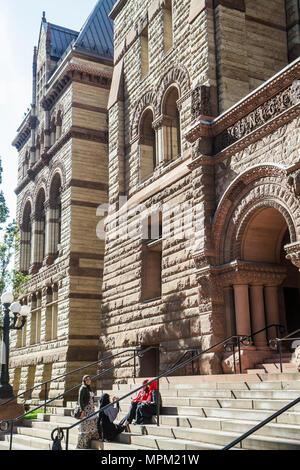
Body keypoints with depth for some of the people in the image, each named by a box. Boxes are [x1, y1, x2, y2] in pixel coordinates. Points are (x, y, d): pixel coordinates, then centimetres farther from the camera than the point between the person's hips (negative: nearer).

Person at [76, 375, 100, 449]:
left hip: (91, 409, 9)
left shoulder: (89, 389, 15)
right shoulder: (83, 388, -10)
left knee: (93, 426, 8)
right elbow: (80, 400, -15)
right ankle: (82, 444, 3)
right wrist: (82, 411, -20)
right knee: (85, 427, -5)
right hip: (85, 409, -9)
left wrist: (93, 408, 18)